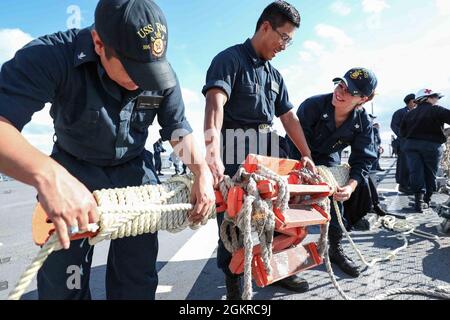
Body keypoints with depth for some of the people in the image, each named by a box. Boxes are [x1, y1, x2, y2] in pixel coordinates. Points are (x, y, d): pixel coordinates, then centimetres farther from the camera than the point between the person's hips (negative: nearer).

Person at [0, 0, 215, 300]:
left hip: (134, 170, 2)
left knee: (139, 275, 8)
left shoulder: (163, 76, -14)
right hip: (73, 172, -1)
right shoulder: (51, 56, -25)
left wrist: (202, 171, -18)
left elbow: (178, 128, -3)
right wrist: (48, 174, -55)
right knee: (62, 281, 2)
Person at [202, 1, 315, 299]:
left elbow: (290, 118, 20)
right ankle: (232, 277, 18)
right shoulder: (230, 59, -6)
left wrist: (306, 155, 14)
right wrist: (213, 153, -38)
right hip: (235, 151, -7)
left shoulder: (275, 75, 19)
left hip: (269, 152, 8)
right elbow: (215, 104, -23)